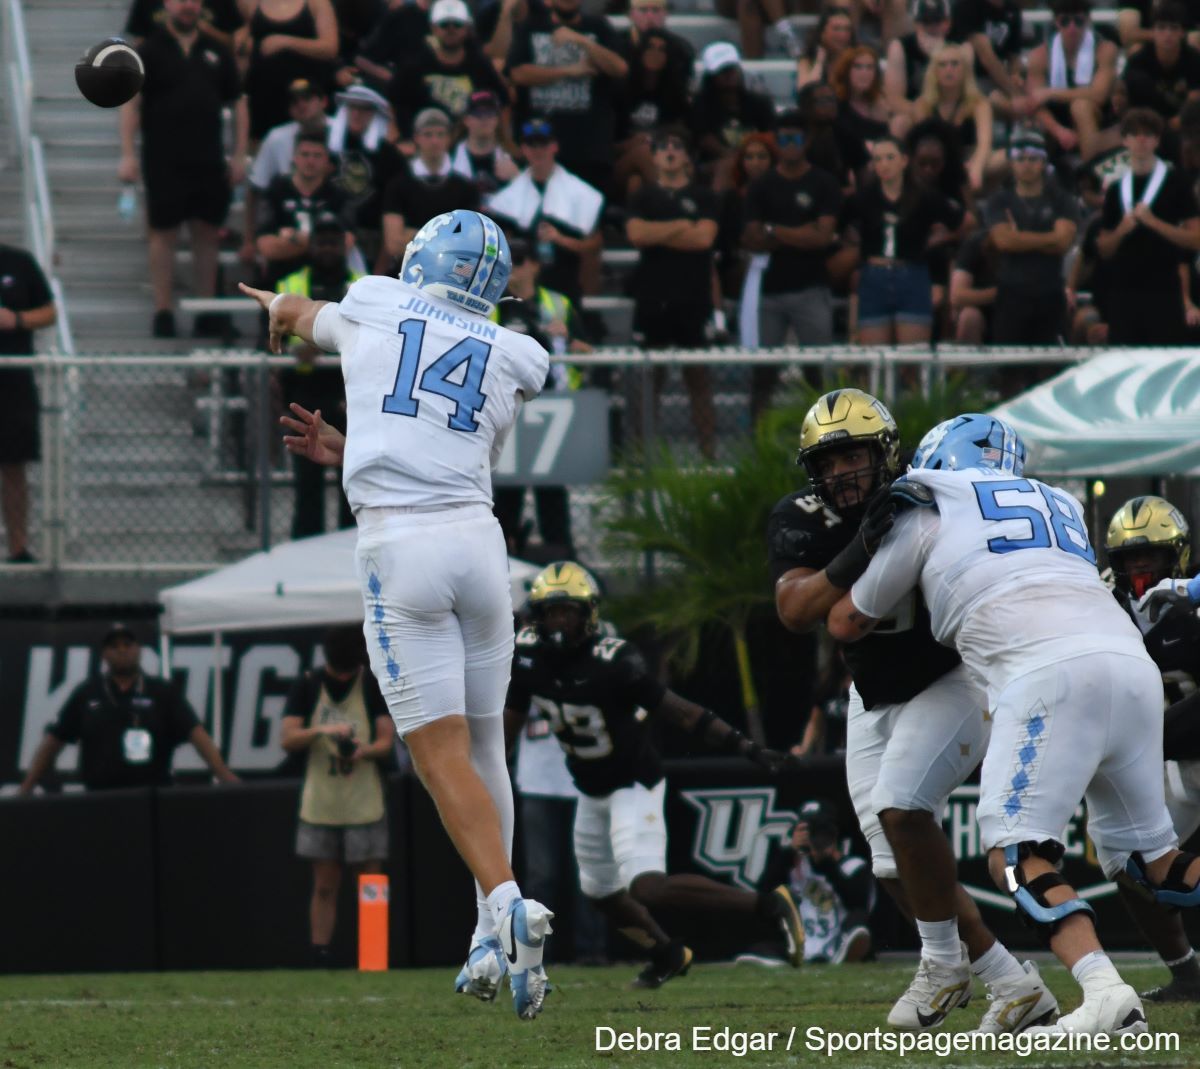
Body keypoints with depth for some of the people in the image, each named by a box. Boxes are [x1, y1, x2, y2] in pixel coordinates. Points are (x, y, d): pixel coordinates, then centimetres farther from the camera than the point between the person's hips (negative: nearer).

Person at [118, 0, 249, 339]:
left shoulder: (217, 53, 11)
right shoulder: (150, 51, 0)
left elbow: (238, 103, 15)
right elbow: (130, 103, -4)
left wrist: (239, 155, 8)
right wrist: (127, 155, -13)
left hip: (209, 161, 3)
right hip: (164, 162, -3)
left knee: (206, 234, 6)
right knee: (164, 233, -1)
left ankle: (207, 313, 12)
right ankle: (163, 313, 3)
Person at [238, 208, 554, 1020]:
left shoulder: (376, 308, 10)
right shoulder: (510, 362, 13)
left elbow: (301, 314, 34)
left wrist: (277, 305, 59)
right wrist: (347, 452, 30)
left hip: (399, 548, -3)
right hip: (476, 537, 3)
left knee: (443, 754, -6)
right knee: (484, 745, 14)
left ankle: (507, 901, -25)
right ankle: (495, 941, 15)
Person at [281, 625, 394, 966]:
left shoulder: (374, 686, 1)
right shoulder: (307, 686, 3)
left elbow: (385, 742, -1)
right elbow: (287, 738, -4)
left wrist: (364, 750, -23)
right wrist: (322, 730, -22)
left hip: (365, 806, -1)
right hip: (320, 806, 1)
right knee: (324, 887, 3)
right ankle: (319, 962, 5)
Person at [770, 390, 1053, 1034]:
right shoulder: (800, 524, -10)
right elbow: (795, 611, -27)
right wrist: (858, 554, -38)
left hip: (950, 684, -5)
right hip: (874, 701, 5)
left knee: (900, 806, -26)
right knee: (898, 868, 0)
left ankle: (944, 963, -8)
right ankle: (1014, 989, 10)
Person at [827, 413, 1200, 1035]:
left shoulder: (929, 518, 19)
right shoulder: (1061, 509, 32)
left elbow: (846, 625, 32)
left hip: (1050, 675, -6)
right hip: (1133, 665, 6)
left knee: (1016, 855, -7)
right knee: (1148, 859, 15)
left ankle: (1104, 993, -28)